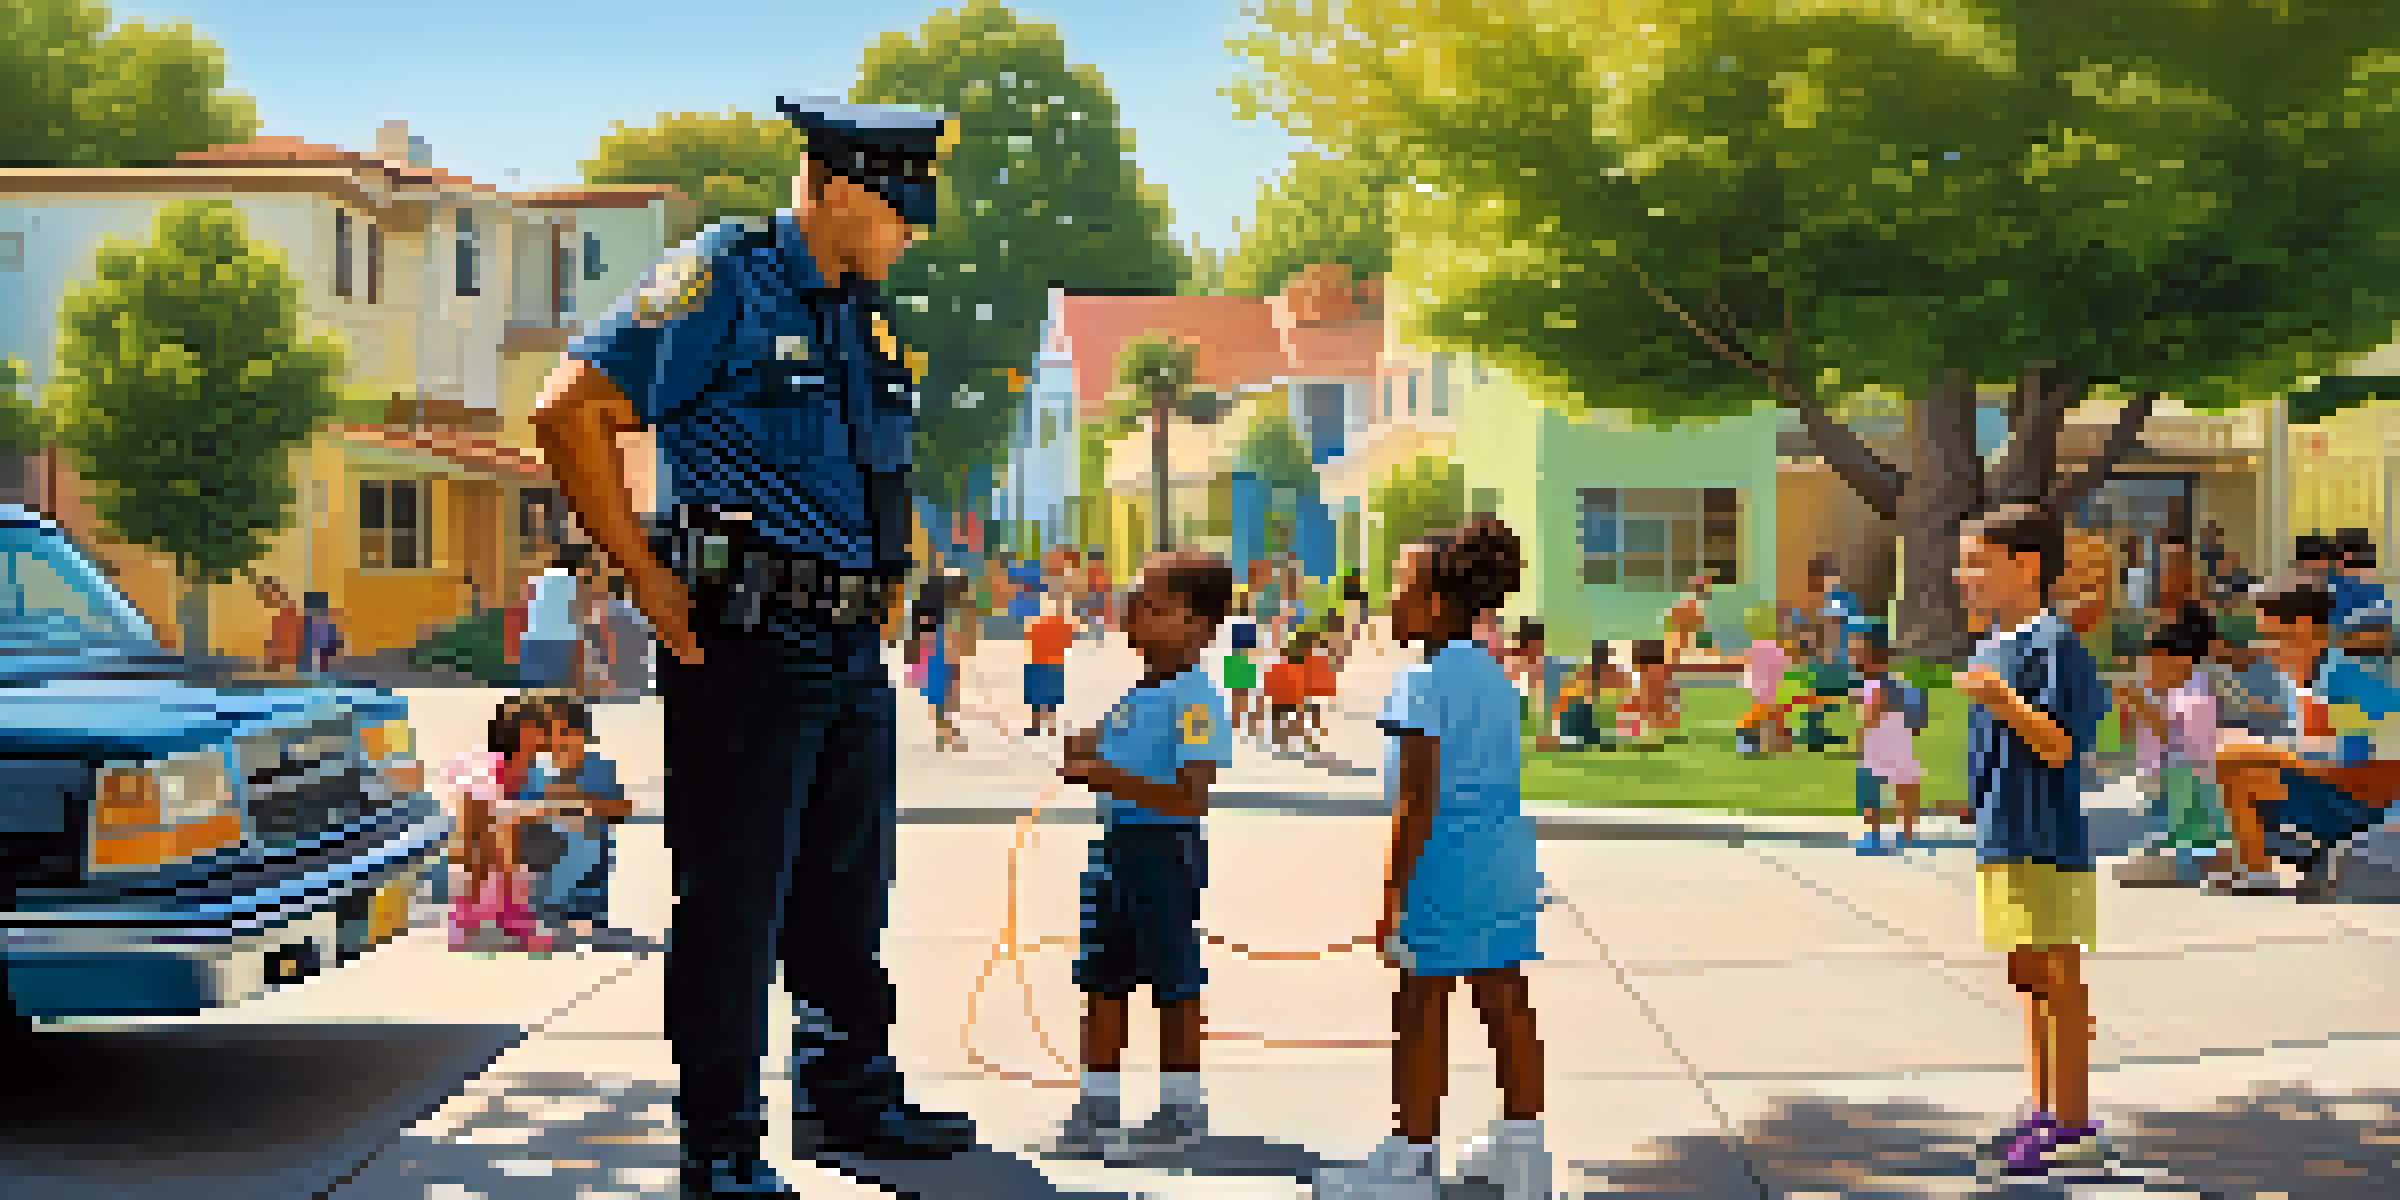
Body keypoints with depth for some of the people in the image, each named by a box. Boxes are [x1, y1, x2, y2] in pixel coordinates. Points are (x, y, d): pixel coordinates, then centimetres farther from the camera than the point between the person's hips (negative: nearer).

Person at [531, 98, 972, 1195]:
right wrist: (647, 578, -16)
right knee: (734, 900, -2)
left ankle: (852, 1094, 30)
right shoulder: (721, 282, -9)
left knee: (850, 886, 16)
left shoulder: (866, 312, 16)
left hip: (853, 650, 8)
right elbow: (569, 414, -15)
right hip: (747, 646, -8)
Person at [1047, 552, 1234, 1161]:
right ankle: (1097, 1108, 23)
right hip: (1117, 842, 9)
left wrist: (1110, 776, -26)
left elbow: (1190, 797, -22)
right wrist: (1088, 756, 2)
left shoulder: (1195, 698, -16)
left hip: (1168, 848, -9)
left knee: (1173, 984, 4)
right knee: (1102, 982, 12)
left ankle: (1182, 1109, 18)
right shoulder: (1137, 691, 10)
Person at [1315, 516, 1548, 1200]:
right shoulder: (1492, 675, 12)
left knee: (1420, 1016, 1)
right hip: (1507, 864, 9)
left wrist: (1394, 891, -16)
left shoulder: (1423, 683, -15)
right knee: (1507, 1006, 14)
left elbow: (1418, 800, -19)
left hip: (1448, 869, -9)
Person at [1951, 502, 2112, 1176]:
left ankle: (2074, 1126, 4)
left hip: (2048, 844, -9)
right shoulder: (1993, 646, 14)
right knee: (2028, 977, 15)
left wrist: (2004, 702, -31)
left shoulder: (2056, 646, -15)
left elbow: (2060, 745, -21)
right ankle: (2047, 1112, 25)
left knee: (2059, 979, -3)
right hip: (2004, 842, 9)